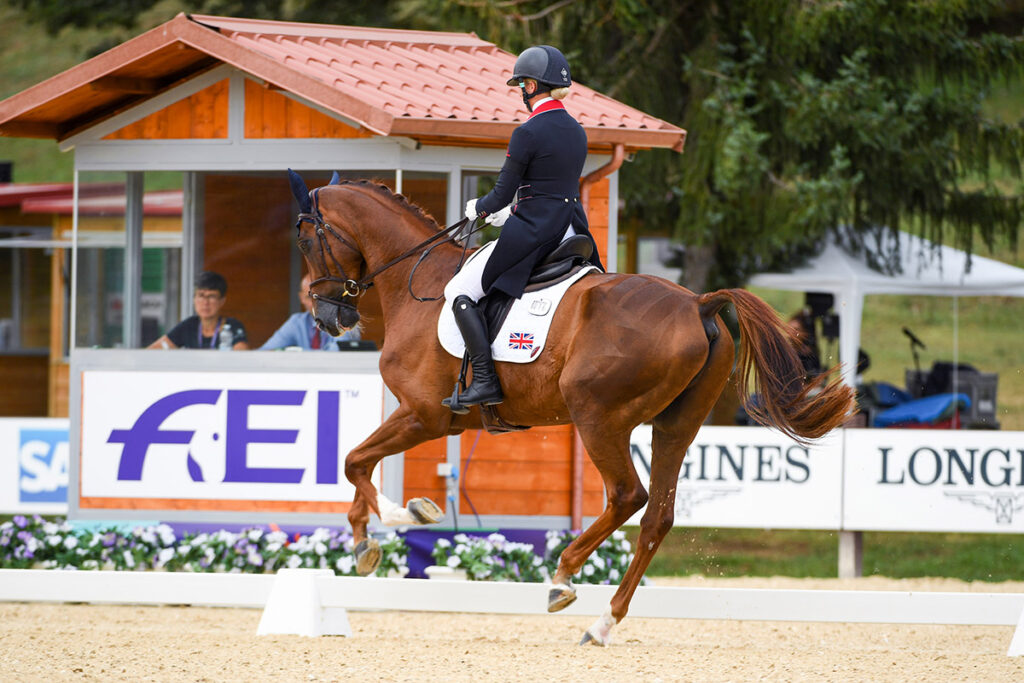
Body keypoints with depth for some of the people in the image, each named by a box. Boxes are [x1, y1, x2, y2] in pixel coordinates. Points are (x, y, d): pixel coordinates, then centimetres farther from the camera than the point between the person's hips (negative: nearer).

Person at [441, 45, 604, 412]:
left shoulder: (527, 133, -15)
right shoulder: (576, 131, 9)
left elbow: (503, 194, -11)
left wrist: (478, 209, 11)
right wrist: (512, 212, 28)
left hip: (534, 232, -8)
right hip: (572, 230, 8)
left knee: (460, 291, 1)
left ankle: (485, 380, -11)